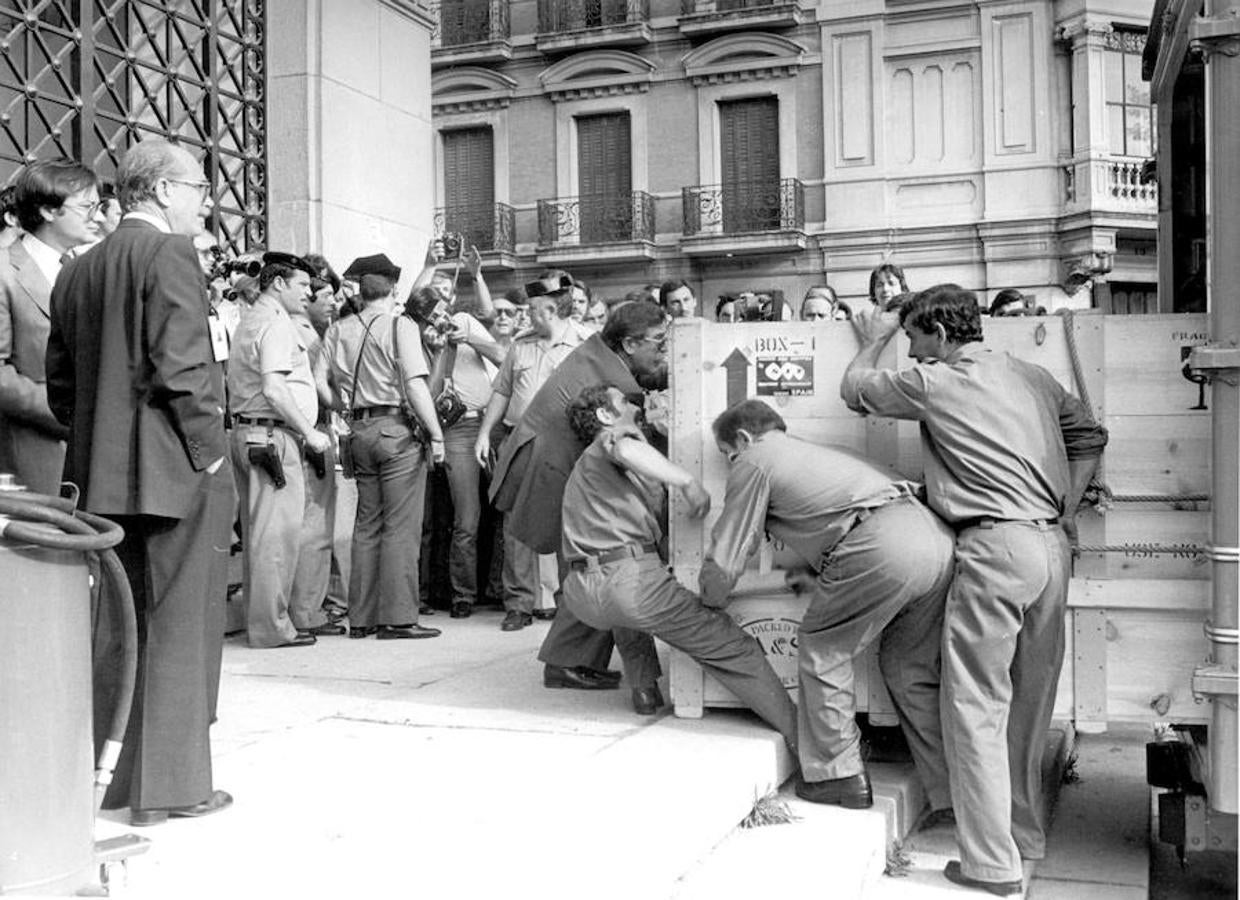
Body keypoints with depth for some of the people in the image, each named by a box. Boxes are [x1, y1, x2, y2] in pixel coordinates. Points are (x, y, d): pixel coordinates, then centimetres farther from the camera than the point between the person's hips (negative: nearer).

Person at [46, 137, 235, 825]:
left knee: (115, 626, 16)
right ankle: (170, 784, 7)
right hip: (174, 471, -8)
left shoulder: (76, 271, 14)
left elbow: (60, 384, 15)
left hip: (102, 476, 8)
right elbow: (182, 367, -19)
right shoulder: (169, 253, -10)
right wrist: (210, 452, -11)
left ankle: (107, 774, 26)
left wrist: (97, 442, 20)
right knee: (179, 627, 1)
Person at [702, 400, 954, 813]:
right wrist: (813, 576, 55)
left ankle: (837, 776, 13)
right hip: (938, 536, 8)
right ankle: (953, 795, 18)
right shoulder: (822, 452, 36)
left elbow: (726, 558, 14)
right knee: (910, 668, 18)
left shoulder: (755, 460, 12)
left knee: (822, 650, 10)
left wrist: (710, 601, 33)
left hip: (883, 546, -8)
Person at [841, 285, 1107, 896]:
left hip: (996, 547, -8)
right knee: (1029, 702, 18)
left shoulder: (936, 382, -4)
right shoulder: (1031, 376, 16)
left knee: (976, 707, -2)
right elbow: (1089, 436, 25)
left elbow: (854, 388, 10)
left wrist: (874, 340, 29)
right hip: (1052, 546, 8)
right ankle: (1026, 833, 31)